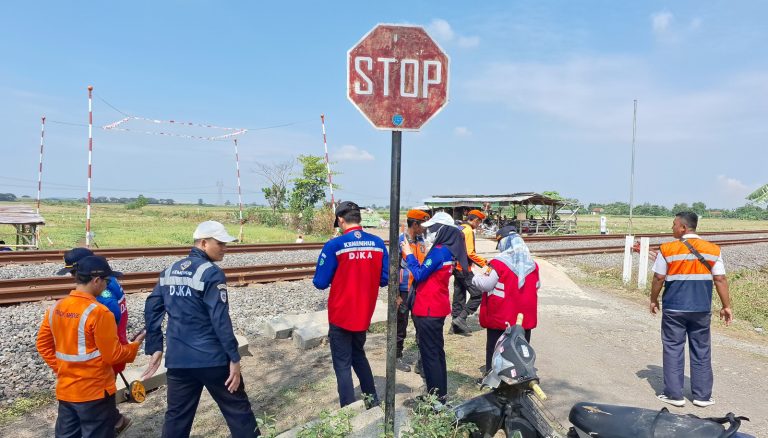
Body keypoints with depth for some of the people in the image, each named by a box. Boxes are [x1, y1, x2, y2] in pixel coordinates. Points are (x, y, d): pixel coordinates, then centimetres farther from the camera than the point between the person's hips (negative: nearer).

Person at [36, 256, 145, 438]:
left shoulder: (55, 308, 0)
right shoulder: (98, 312, -21)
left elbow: (42, 344, 10)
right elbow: (112, 355, -17)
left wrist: (60, 369, 16)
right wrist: (135, 345, -1)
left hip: (65, 391, 7)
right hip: (95, 392, -7)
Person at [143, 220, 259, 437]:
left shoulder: (170, 271, 8)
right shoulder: (211, 273, -15)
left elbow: (151, 309, 9)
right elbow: (220, 319, -19)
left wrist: (155, 348, 13)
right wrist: (234, 358, -15)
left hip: (177, 359, 7)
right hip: (212, 359, -6)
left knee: (177, 415, 17)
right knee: (237, 407, 10)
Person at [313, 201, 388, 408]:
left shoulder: (334, 246, -17)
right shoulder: (378, 243, -5)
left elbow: (320, 283, -12)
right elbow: (385, 280, 1)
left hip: (341, 316, -5)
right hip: (364, 314, 5)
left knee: (342, 364, 9)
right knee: (358, 356, 26)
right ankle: (372, 399, 33)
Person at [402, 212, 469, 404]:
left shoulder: (439, 251, -19)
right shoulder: (449, 250, 10)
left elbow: (419, 275, -19)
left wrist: (409, 254, -10)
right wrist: (411, 256, 5)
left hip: (428, 310, -10)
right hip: (437, 307, 10)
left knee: (429, 353, 0)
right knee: (436, 351, 17)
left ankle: (436, 396, 9)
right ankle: (441, 392, 28)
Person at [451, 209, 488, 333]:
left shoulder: (459, 229, 14)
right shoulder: (468, 231, -14)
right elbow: (470, 253, -20)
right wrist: (484, 263, -15)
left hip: (456, 267, 10)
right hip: (464, 268, -10)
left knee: (459, 296, 13)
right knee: (477, 294, -5)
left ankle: (456, 325, 17)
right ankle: (461, 318, -9)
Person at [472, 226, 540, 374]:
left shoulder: (498, 263, -18)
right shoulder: (532, 264, 0)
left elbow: (486, 285, -15)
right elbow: (537, 286, 12)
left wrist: (475, 278, 5)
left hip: (499, 317, -4)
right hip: (525, 317, 4)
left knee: (494, 350, 11)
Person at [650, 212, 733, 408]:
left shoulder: (667, 249, -8)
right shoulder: (713, 250, 0)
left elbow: (658, 278, -5)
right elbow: (720, 279, -1)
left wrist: (653, 300, 8)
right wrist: (726, 306, 7)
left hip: (673, 309, -2)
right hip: (701, 309, 3)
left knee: (673, 350, 7)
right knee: (701, 351, 13)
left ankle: (674, 394, 12)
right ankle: (702, 396, 20)